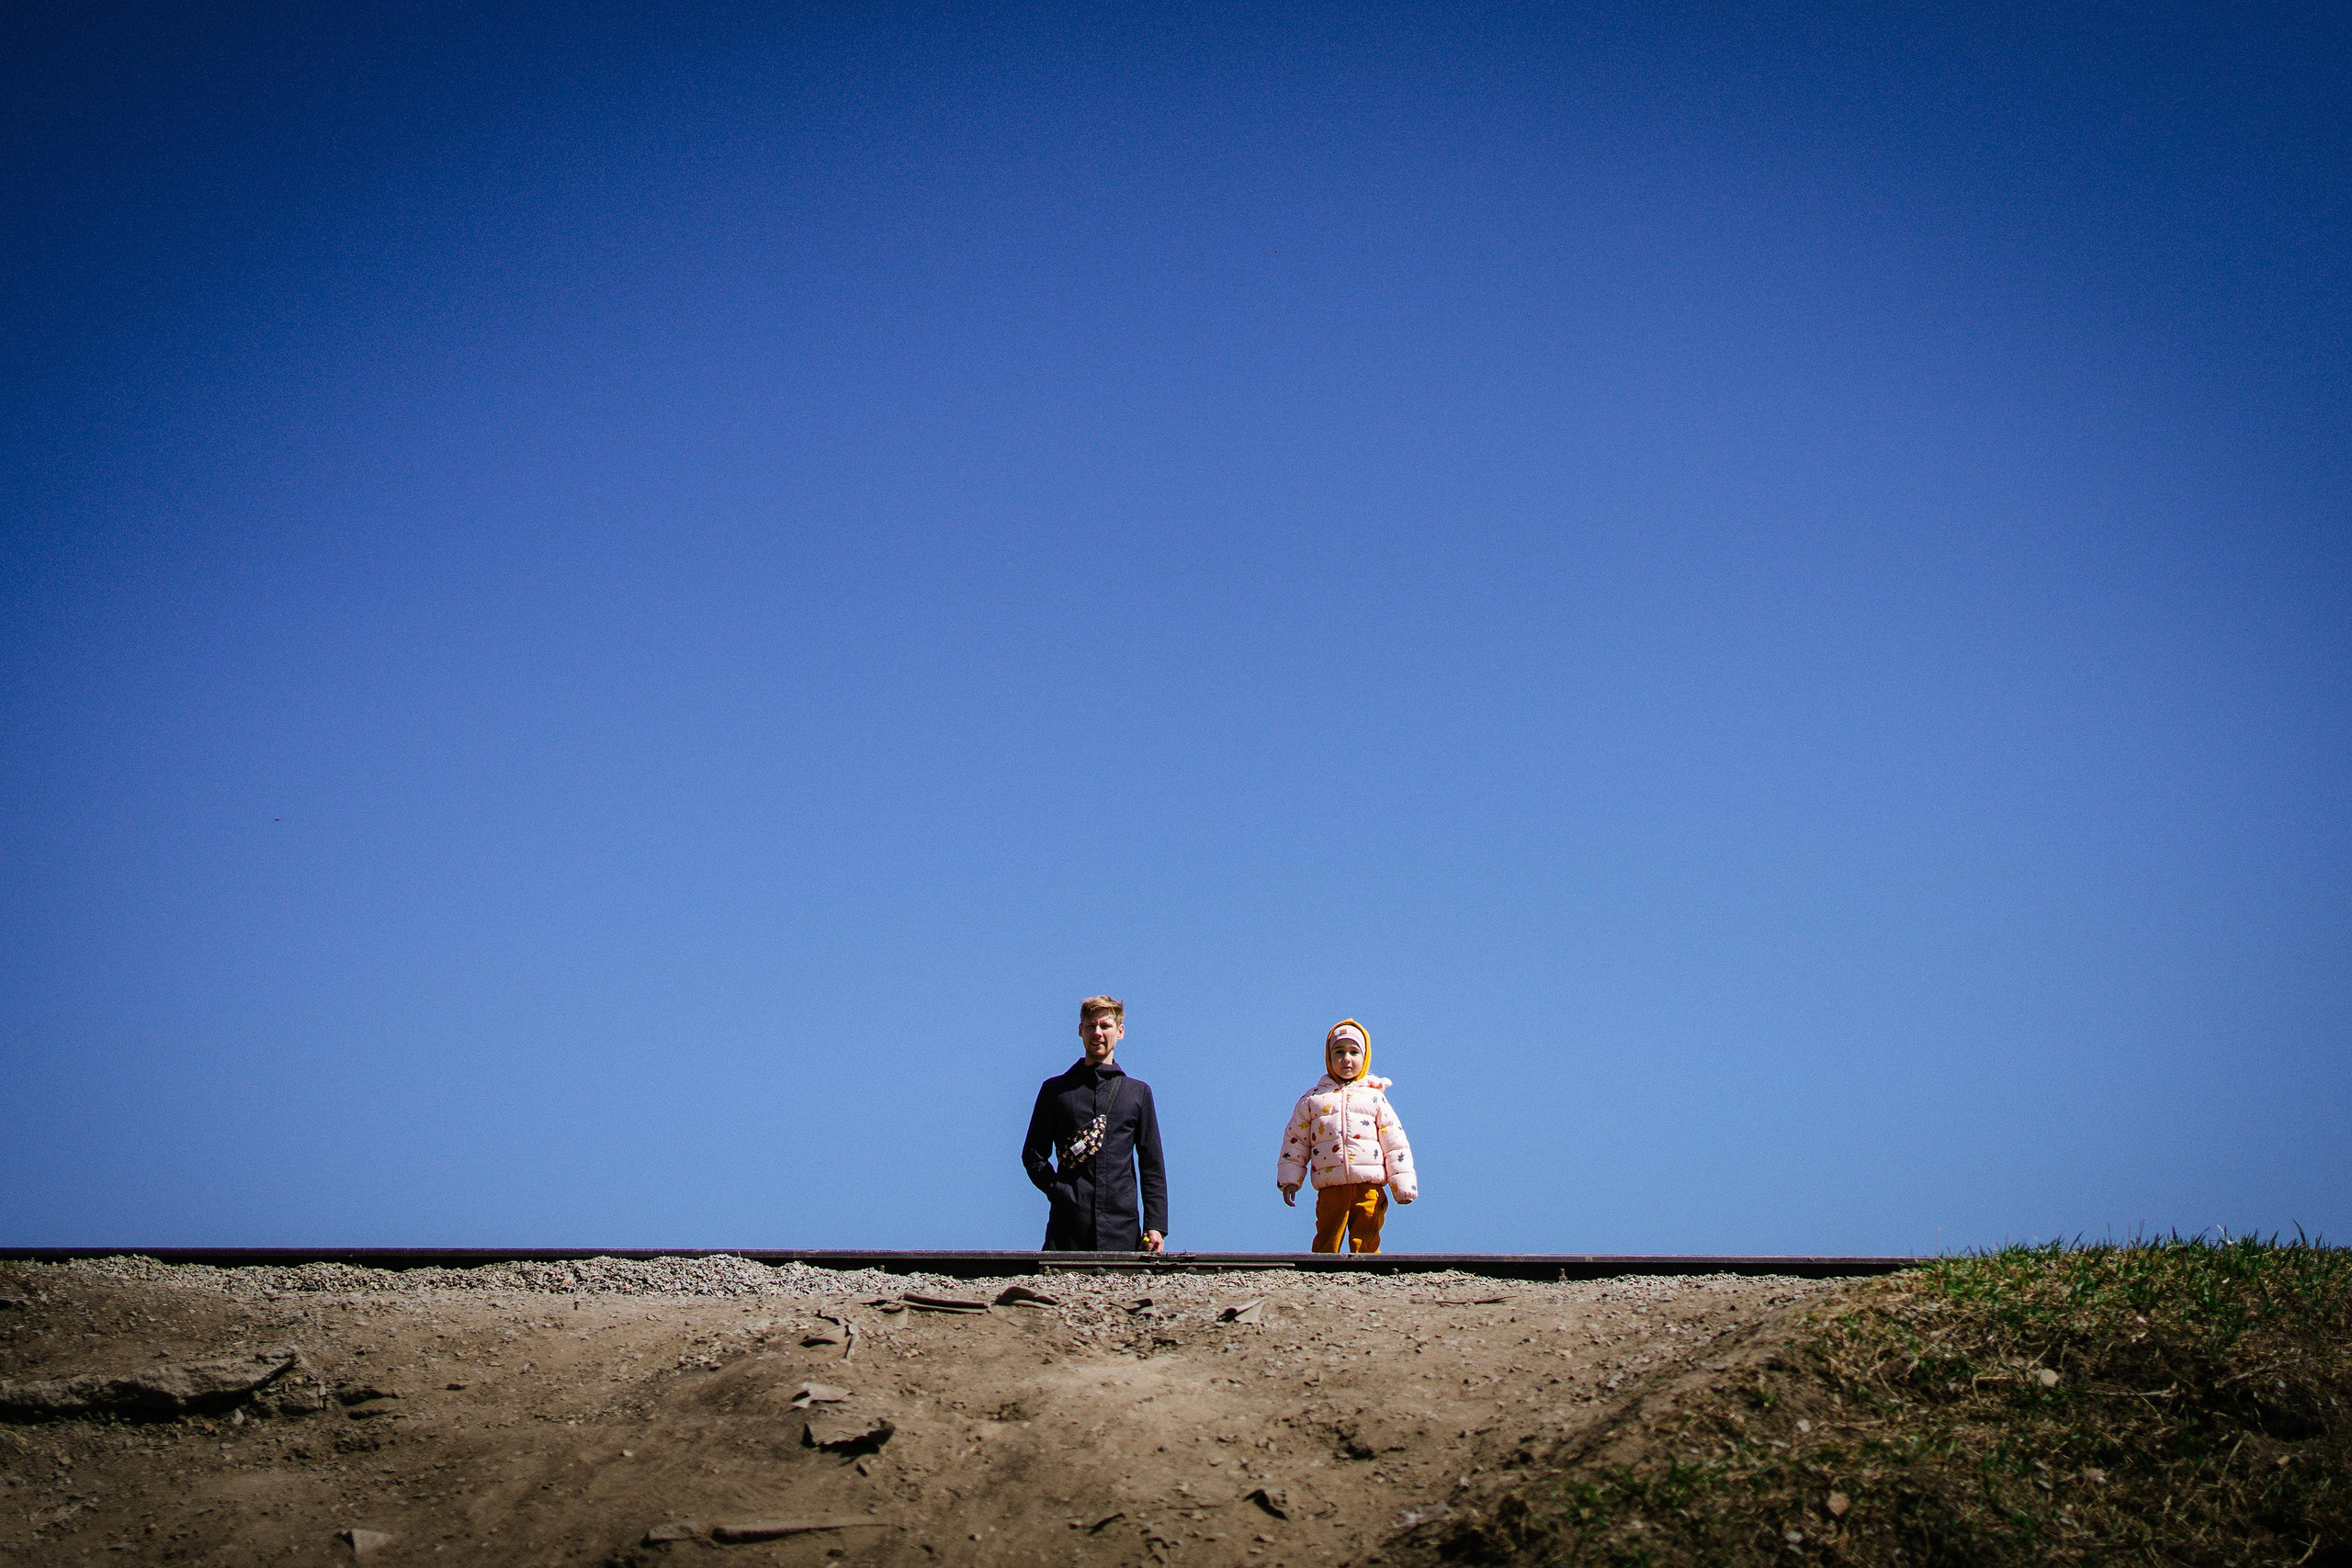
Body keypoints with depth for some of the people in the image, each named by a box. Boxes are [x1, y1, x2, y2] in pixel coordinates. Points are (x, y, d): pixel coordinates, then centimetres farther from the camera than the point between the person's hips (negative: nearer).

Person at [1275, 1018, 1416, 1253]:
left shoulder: (1375, 1097, 13)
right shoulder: (1312, 1099, 14)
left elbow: (1395, 1142, 10)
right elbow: (1295, 1140, 14)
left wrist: (1403, 1184, 3)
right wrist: (1289, 1179, 6)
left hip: (1369, 1186, 0)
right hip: (1331, 1188, 0)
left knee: (1367, 1244, -4)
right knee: (1327, 1244, -3)